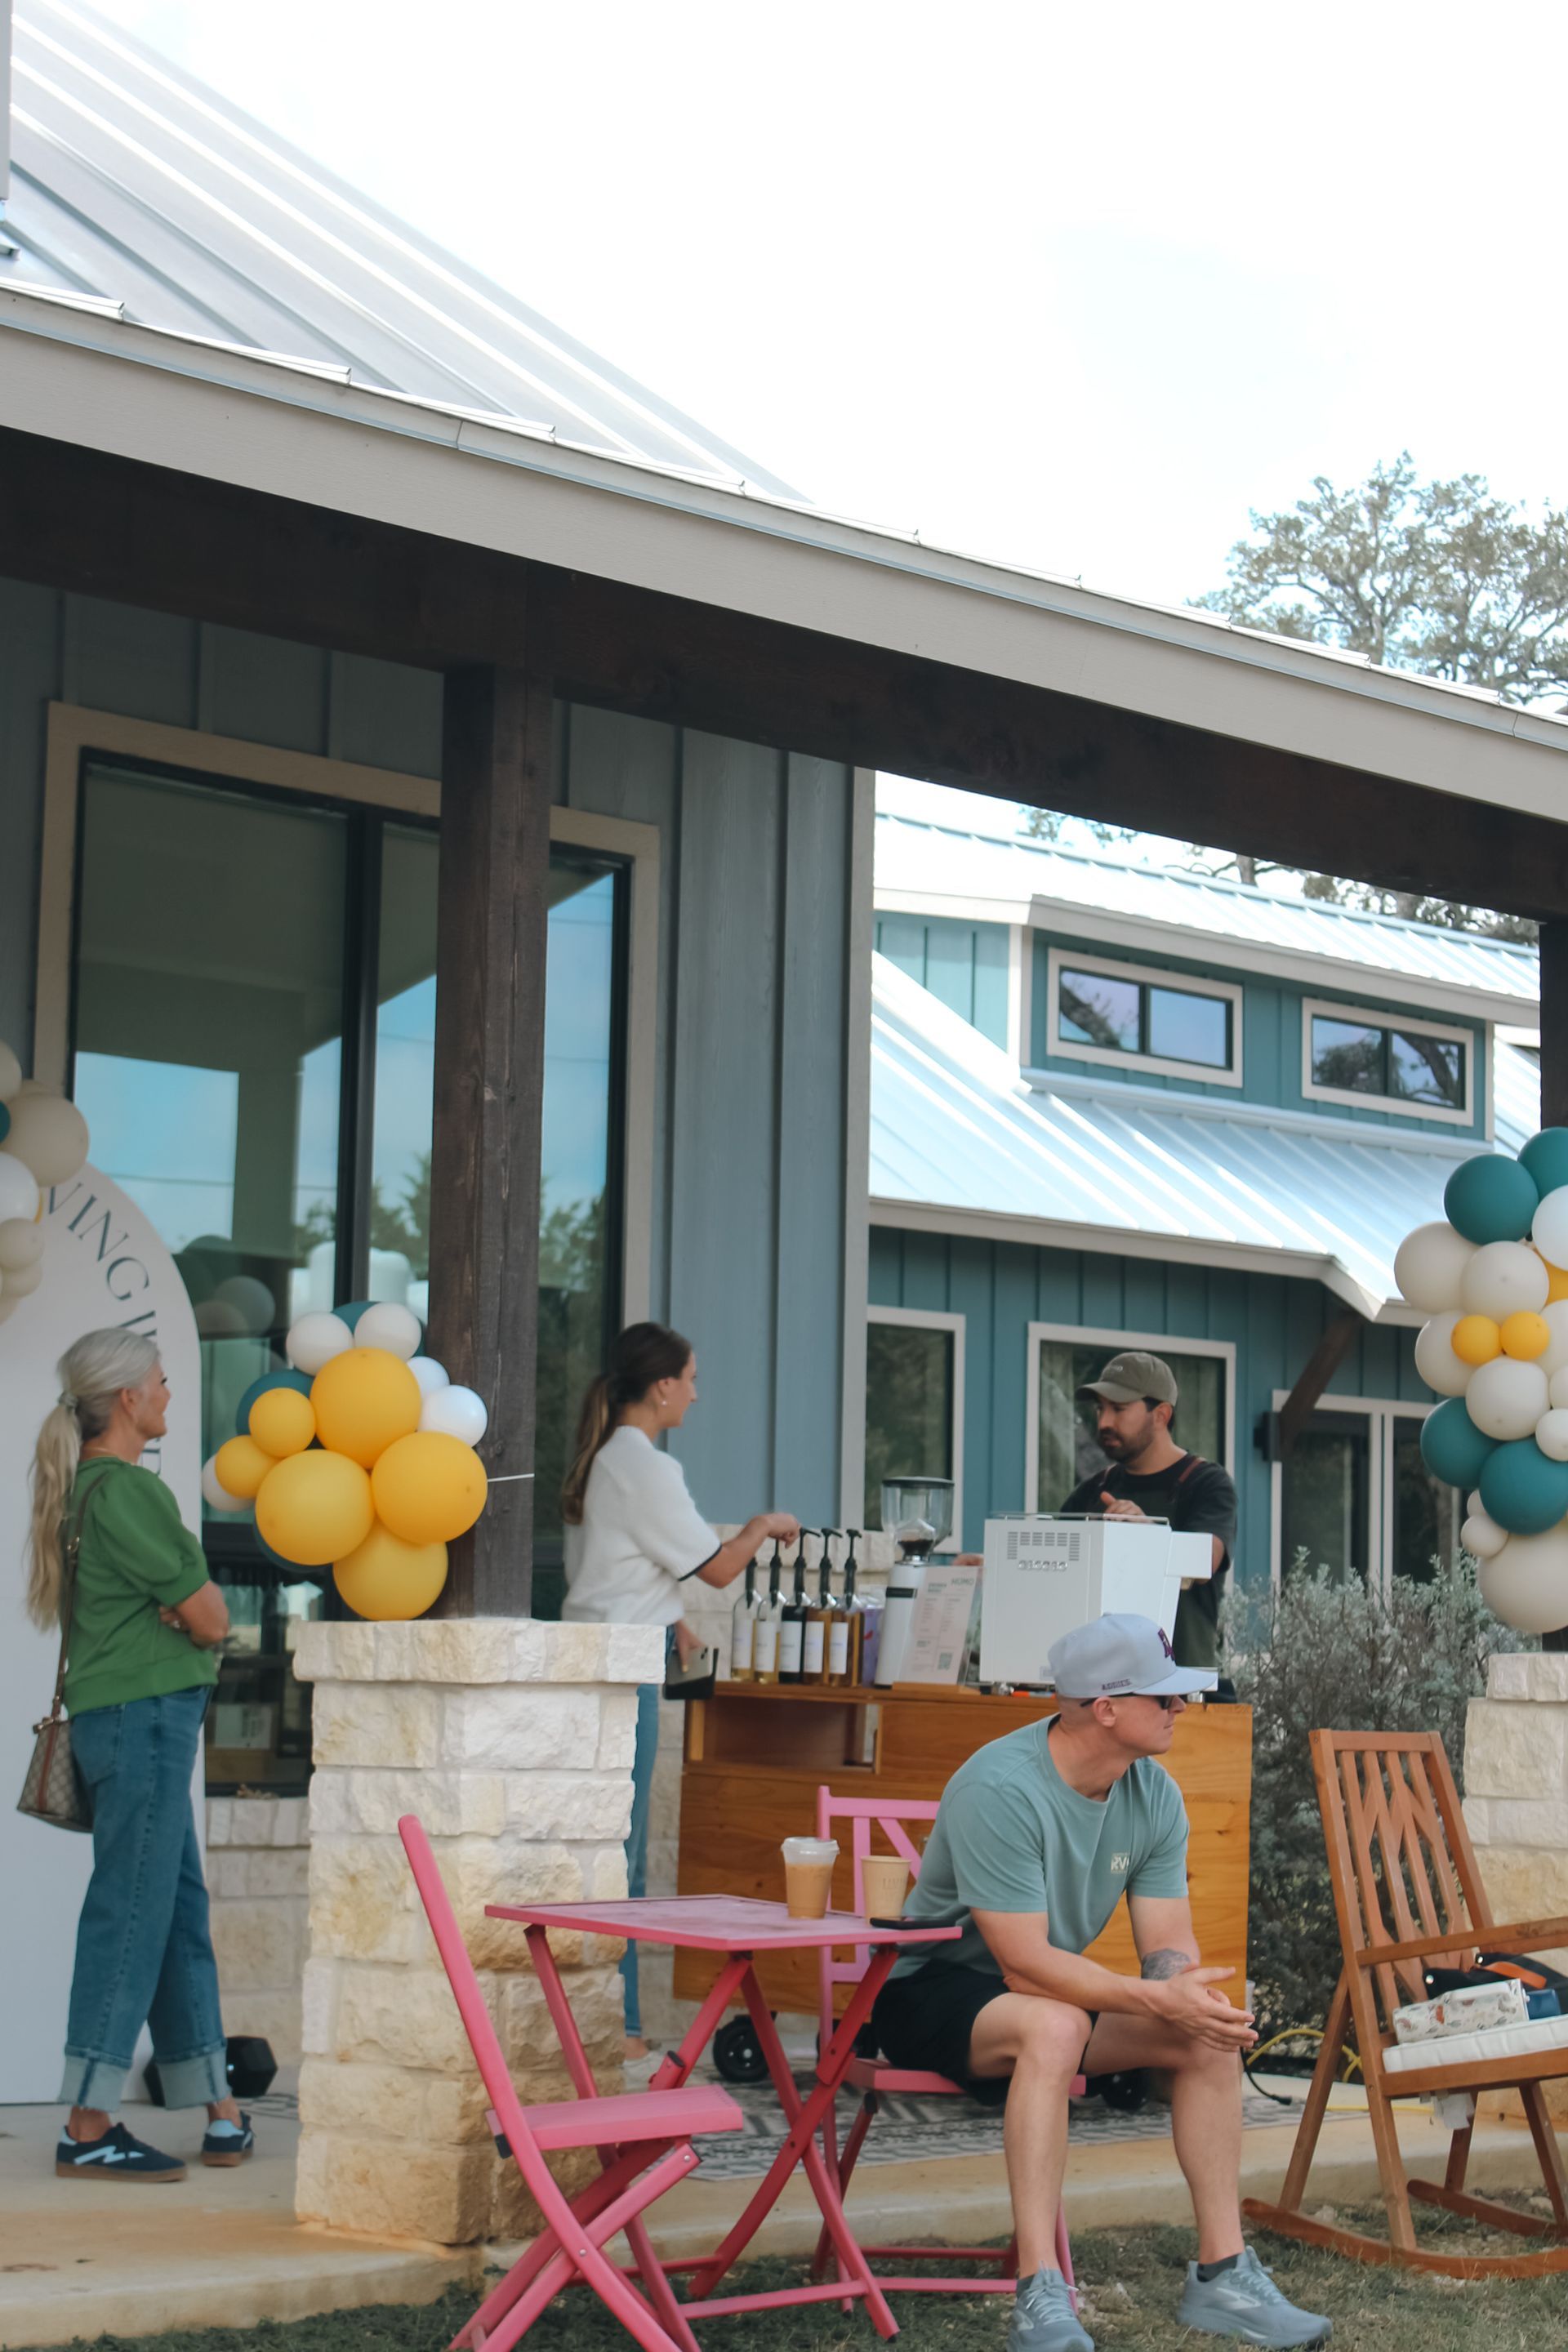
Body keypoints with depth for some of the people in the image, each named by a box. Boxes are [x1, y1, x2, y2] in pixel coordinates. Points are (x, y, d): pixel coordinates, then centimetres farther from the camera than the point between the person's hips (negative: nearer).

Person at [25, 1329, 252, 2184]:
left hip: (136, 1718, 10)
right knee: (130, 1913, -6)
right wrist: (192, 1608, 6)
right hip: (142, 1714, -10)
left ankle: (221, 2115, 19)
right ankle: (88, 2132, -2)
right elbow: (211, 1619, -14)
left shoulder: (86, 1484, 16)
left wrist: (180, 1605, -5)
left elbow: (195, 1611, 15)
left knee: (180, 1912, 13)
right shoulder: (125, 1489, -15)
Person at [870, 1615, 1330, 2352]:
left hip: (1048, 1994, 8)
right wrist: (1159, 1999, -38)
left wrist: (1190, 1990, -29)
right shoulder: (1001, 1789, -28)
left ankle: (1222, 2276, -4)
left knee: (1208, 2034, -11)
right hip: (929, 1989, -8)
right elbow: (1025, 1966, -31)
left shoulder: (1154, 1796, -4)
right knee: (1054, 2025, -38)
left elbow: (1169, 1946, -4)